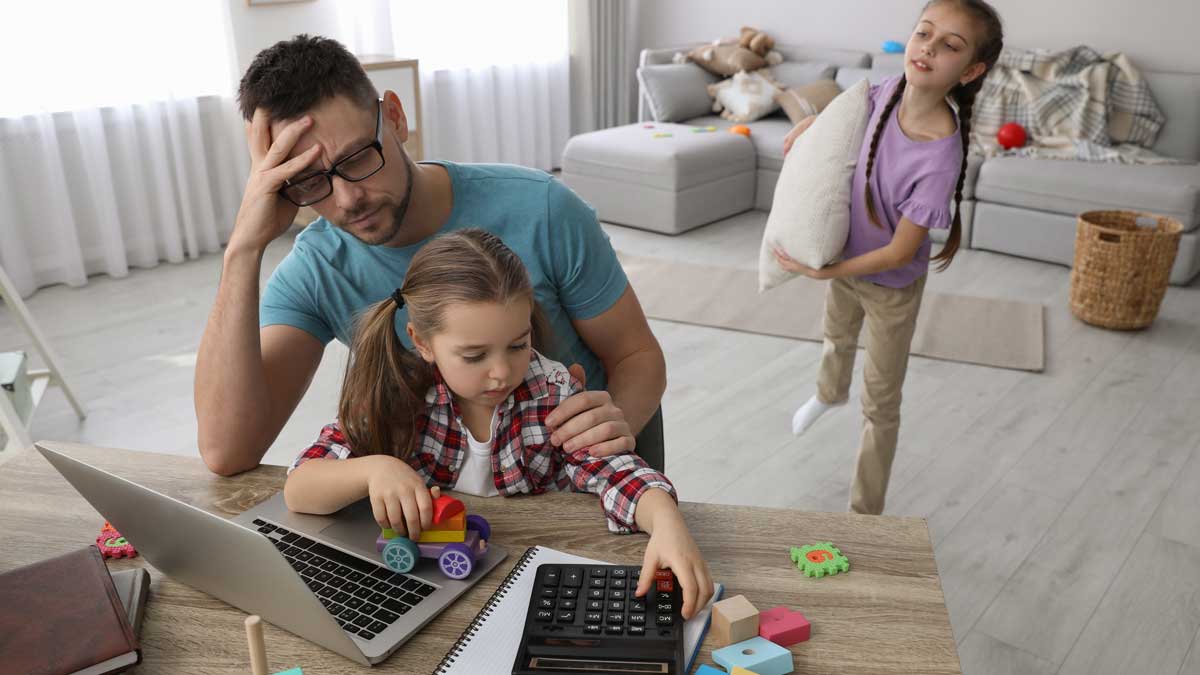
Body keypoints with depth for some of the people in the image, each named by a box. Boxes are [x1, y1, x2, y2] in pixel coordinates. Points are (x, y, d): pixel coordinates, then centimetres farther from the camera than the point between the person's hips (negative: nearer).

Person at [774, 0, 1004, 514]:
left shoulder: (940, 158, -36)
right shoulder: (890, 90, -20)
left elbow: (898, 253, -28)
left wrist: (823, 271, -21)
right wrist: (811, 122, -5)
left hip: (891, 287, -6)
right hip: (846, 258, 6)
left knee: (879, 405, 8)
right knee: (837, 338, 36)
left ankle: (866, 513, 27)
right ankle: (830, 393, 70)